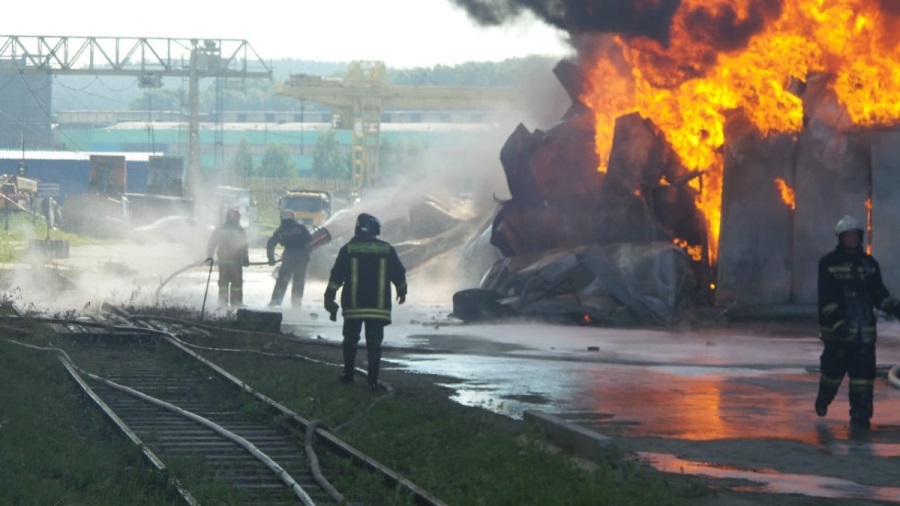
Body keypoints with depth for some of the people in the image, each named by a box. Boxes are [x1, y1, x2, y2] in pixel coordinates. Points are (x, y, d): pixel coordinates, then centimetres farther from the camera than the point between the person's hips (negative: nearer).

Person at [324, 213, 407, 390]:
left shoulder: (348, 249, -3)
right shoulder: (386, 249, 0)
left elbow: (336, 276, -4)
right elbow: (399, 274, 7)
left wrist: (329, 297, 2)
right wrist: (402, 291, 25)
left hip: (353, 305, 0)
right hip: (378, 306, 0)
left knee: (350, 339, 16)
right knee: (374, 343, 2)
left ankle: (348, 375, 21)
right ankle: (373, 380, -4)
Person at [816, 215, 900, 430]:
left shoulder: (869, 263, 11)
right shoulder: (829, 263, -2)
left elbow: (879, 294, 14)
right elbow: (826, 298, -9)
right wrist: (837, 321, -21)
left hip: (864, 329, 3)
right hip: (836, 330, -3)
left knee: (864, 372, -4)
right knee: (833, 369, 7)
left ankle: (860, 415, 1)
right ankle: (823, 399, 36)